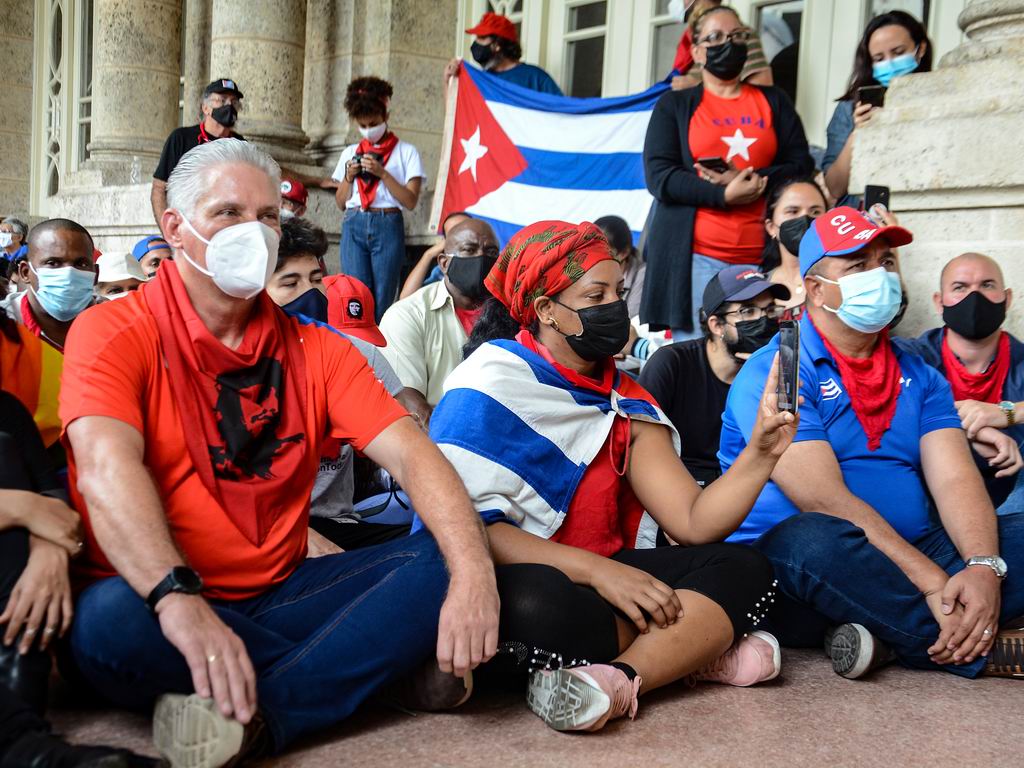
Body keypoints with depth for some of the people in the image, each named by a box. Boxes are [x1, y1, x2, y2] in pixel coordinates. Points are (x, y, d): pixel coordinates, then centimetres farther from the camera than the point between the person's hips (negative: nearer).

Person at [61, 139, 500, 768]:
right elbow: (107, 466, -24)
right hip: (159, 599, -3)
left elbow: (409, 454, -7)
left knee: (444, 562, -15)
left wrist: (474, 571, -26)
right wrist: (177, 597, -42)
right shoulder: (114, 333, -5)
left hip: (279, 592, 4)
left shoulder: (316, 350, 7)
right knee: (110, 622, -36)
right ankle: (378, 666, -20)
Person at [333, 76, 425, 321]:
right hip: (354, 225, 3)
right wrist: (349, 176, 1)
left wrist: (382, 173, -11)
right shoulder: (350, 153, 17)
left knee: (383, 298, -3)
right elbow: (340, 202, 18)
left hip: (388, 225, -3)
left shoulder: (406, 152, 5)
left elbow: (410, 201, -4)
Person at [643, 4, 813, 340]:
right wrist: (723, 194, -13)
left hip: (762, 255, 2)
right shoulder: (674, 105, 11)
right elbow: (659, 176, -1)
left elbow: (801, 167, 9)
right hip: (695, 254, -2)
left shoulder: (773, 102, 18)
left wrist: (753, 182, -9)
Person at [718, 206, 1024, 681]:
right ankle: (984, 651, -22)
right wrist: (932, 582, -23)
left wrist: (985, 568, -21)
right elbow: (823, 500, -18)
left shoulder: (921, 379, 14)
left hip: (915, 559, 6)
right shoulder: (771, 372, -8)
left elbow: (956, 480, -1)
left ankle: (892, 639, -23)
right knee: (813, 539, -38)